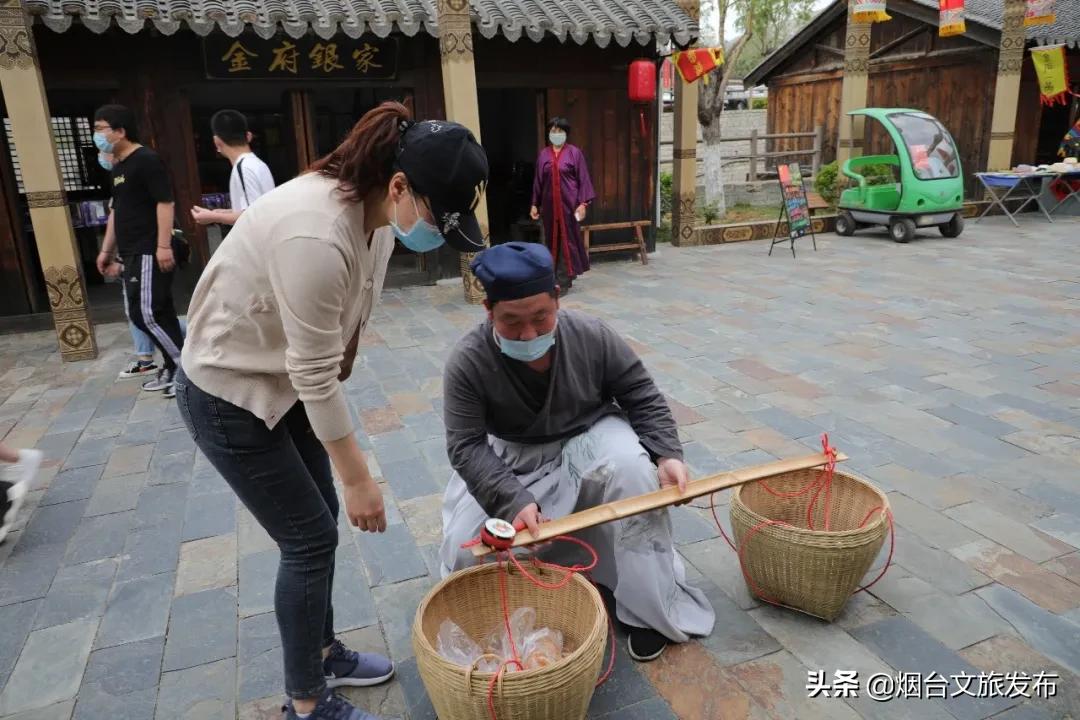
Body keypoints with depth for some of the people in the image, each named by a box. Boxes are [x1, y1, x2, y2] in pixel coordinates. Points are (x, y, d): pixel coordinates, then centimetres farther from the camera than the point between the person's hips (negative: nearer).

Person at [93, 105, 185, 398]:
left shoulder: (146, 160, -10)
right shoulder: (117, 167, 18)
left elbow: (165, 203, -18)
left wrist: (164, 245, -24)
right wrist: (107, 249, 23)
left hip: (150, 253, -9)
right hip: (130, 254, 10)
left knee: (147, 314, -10)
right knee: (148, 313, 10)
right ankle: (173, 367, 18)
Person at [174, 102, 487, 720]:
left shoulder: (376, 210, -8)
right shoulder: (317, 235, -36)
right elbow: (317, 377, -28)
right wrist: (359, 477, -18)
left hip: (284, 379, 9)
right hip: (230, 392, -8)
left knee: (318, 520, 16)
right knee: (311, 537, 0)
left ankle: (323, 651, 38)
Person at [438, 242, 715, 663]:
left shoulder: (591, 336, -19)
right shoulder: (467, 362, -23)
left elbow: (642, 396, -9)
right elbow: (466, 446, -25)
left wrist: (667, 454, -24)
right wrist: (514, 501, -39)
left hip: (588, 438, 1)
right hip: (511, 460, 0)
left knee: (632, 469, -32)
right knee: (464, 549, -17)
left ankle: (651, 606, -13)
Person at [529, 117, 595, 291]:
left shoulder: (574, 152, -1)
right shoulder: (543, 154, 9)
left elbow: (583, 179, -3)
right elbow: (538, 181, 12)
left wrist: (583, 203, -12)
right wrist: (535, 204, 9)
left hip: (569, 203, -4)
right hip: (549, 204, 4)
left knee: (568, 239, -3)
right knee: (553, 239, 7)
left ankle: (564, 280, -1)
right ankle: (556, 277, 17)